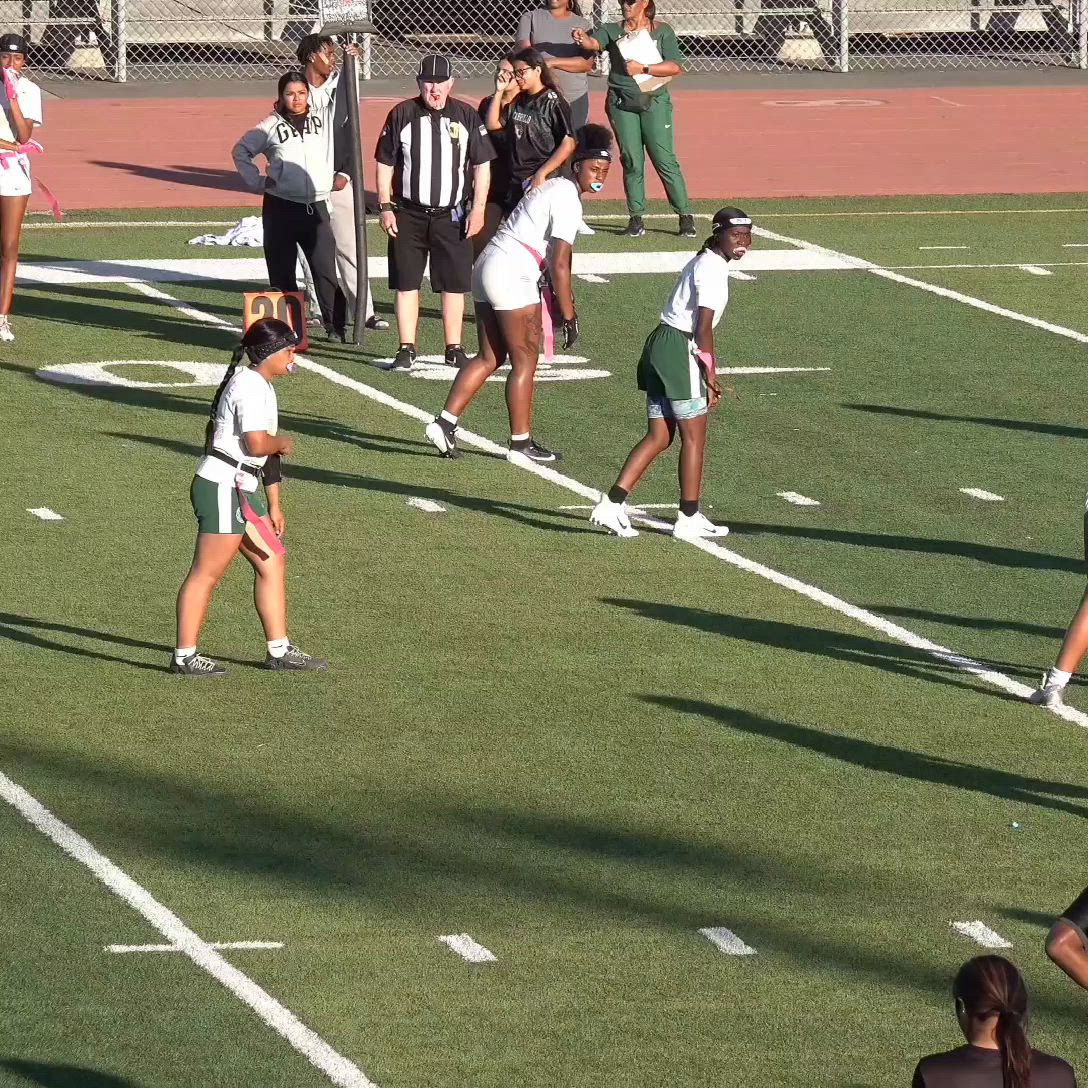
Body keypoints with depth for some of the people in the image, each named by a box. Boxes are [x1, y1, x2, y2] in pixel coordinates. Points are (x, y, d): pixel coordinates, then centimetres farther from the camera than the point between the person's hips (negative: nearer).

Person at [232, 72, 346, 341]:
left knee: (326, 270, -7)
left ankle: (335, 327, -1)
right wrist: (256, 182, 4)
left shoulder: (324, 119, 8)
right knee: (281, 275, 2)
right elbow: (241, 151, 14)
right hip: (280, 208, -1)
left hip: (317, 207, 1)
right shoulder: (270, 126, 3)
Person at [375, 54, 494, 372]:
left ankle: (454, 349, 11)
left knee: (454, 284, 3)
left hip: (452, 216, 0)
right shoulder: (402, 115, 0)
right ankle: (406, 349, 6)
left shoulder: (467, 116, 2)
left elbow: (481, 166, 5)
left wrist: (478, 209, -3)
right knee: (406, 283, 0)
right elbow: (385, 164, 4)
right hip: (408, 214, 0)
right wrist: (386, 207, -3)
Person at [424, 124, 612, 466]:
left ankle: (445, 423, 7)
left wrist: (562, 294, 28)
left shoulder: (554, 187, 18)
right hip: (513, 275, -10)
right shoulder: (568, 201, -13)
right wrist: (568, 317, -11)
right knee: (525, 360, 1)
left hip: (488, 267, 10)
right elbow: (559, 265, -16)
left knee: (490, 358, 13)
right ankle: (521, 442, 8)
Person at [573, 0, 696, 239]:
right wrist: (584, 40, -36)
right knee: (632, 162, 0)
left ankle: (685, 215, 0)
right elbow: (595, 43, -13)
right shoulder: (612, 30, 7)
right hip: (621, 102, 2)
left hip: (654, 101, -2)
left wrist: (643, 69, -14)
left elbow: (675, 67, -5)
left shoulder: (661, 31, 3)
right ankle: (636, 219, 6)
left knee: (665, 160, -6)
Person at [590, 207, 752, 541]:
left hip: (661, 342, 10)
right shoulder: (713, 269, -13)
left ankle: (612, 503, 0)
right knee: (694, 436, 1)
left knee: (659, 437, 8)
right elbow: (703, 328, -17)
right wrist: (710, 375, -11)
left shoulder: (703, 261, 18)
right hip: (681, 349, -10)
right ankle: (689, 519, 8)